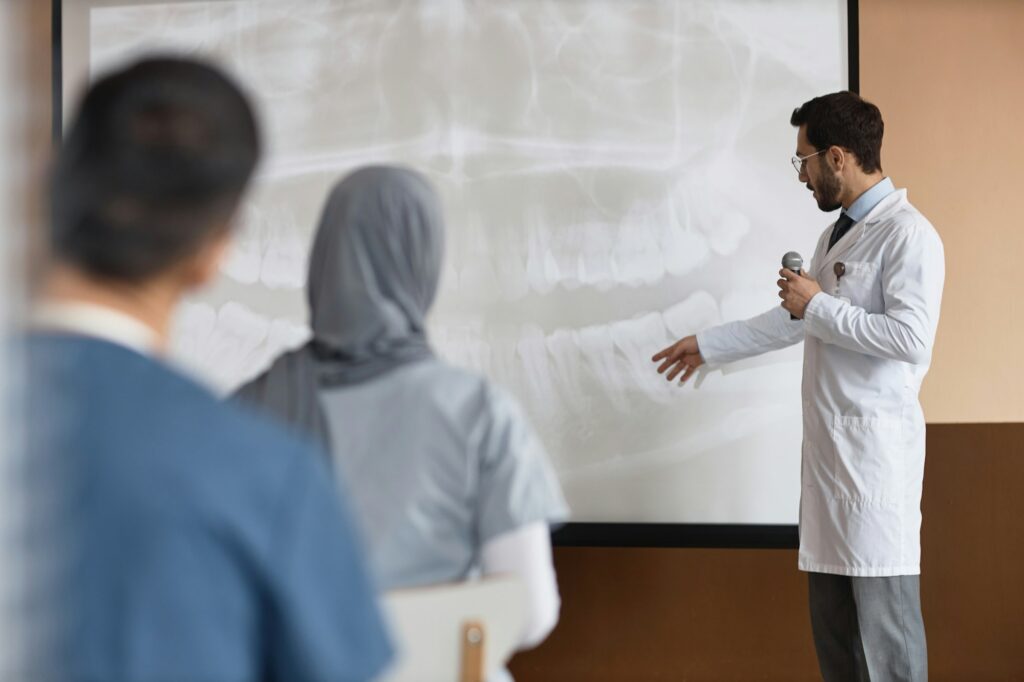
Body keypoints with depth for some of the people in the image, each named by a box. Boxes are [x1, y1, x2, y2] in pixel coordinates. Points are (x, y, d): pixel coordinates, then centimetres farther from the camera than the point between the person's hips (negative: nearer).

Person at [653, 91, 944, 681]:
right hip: (829, 438, 9)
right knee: (831, 605, 13)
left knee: (883, 607, -6)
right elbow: (796, 321, 26)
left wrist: (820, 305, -15)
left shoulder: (907, 234, -13)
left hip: (876, 441, -9)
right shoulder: (840, 230, 16)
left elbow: (912, 340, -23)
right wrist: (708, 346, 30)